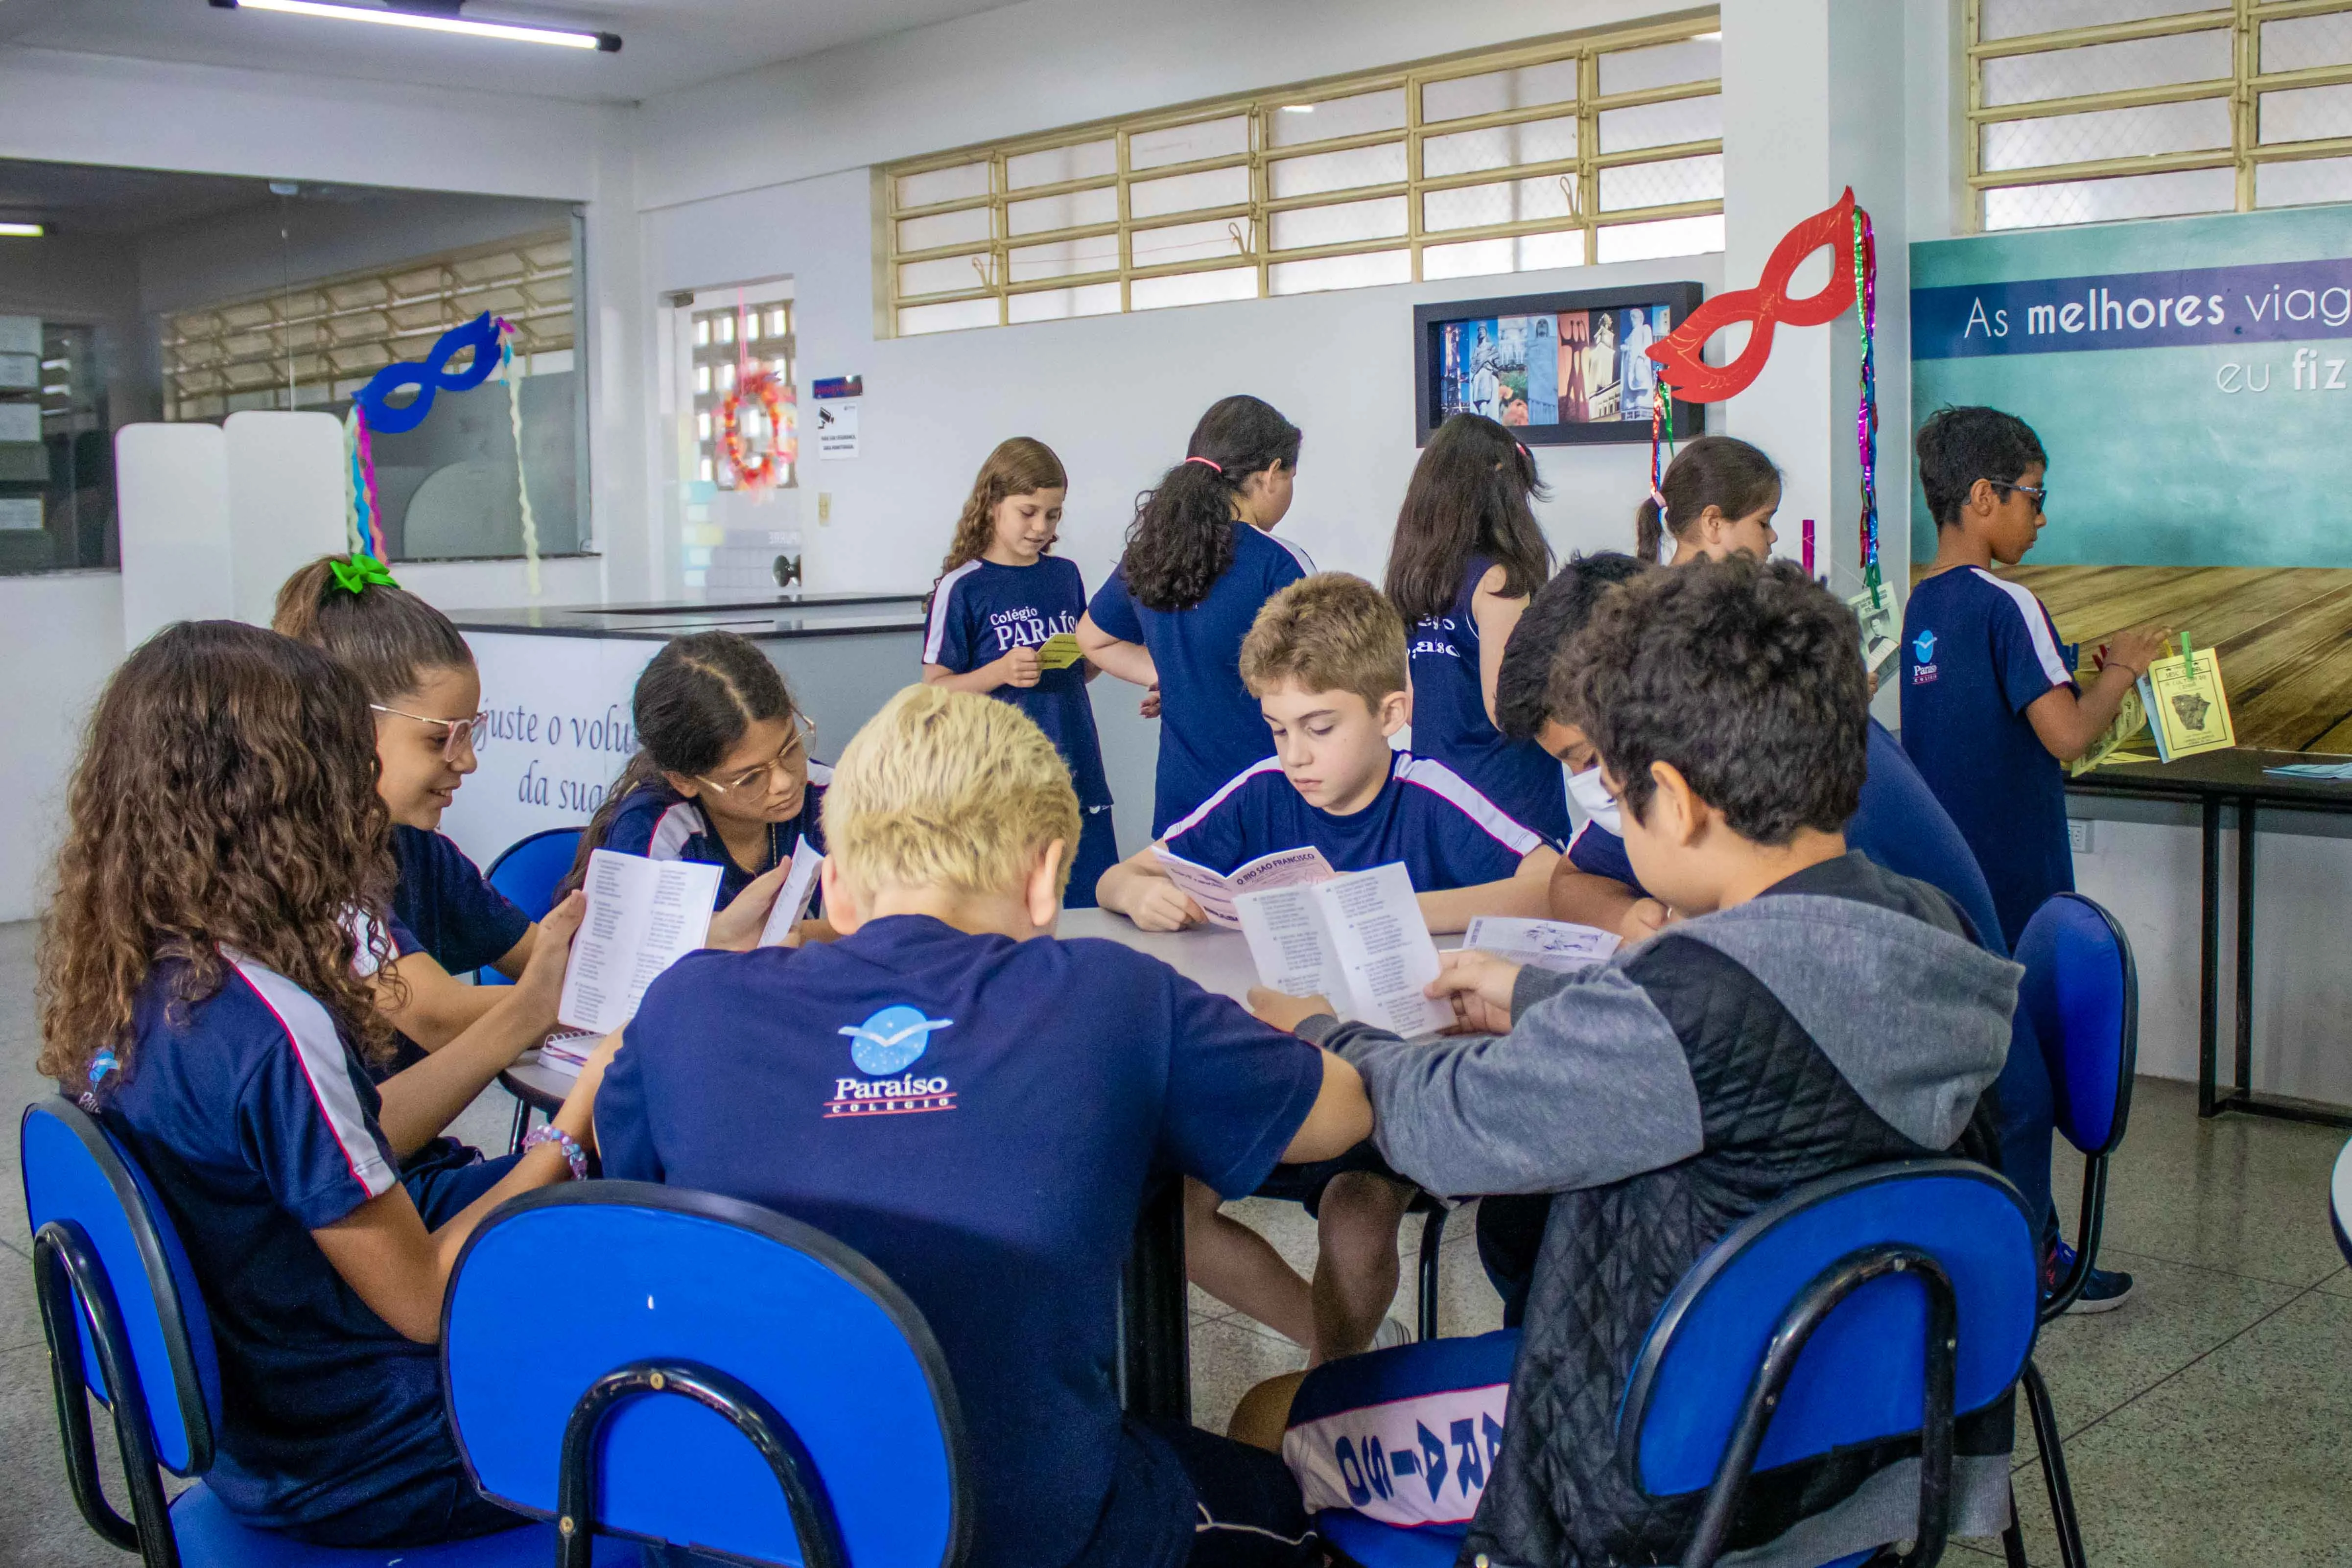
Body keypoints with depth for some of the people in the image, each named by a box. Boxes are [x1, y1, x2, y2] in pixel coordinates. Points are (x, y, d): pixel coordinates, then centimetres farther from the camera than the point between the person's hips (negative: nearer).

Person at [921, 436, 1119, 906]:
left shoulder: (1066, 576, 11)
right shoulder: (962, 588, -5)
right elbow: (935, 688, -5)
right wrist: (1001, 672, -20)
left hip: (1077, 774, 5)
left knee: (1098, 908, 3)